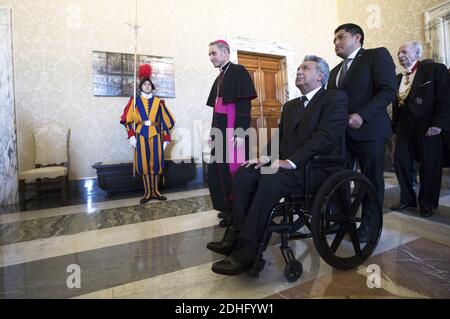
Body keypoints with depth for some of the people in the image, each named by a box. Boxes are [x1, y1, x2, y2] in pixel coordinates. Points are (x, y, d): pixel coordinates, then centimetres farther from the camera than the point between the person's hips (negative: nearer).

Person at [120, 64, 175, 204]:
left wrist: (166, 138, 1)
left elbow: (166, 121, 7)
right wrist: (131, 135, -7)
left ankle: (155, 191, 13)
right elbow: (128, 120, 3)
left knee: (156, 162, 2)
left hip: (156, 135, 1)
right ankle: (148, 192, 10)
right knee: (144, 163, 1)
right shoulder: (135, 101, 6)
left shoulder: (159, 102, 8)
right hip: (141, 135, 0)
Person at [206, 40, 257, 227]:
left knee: (233, 169, -5)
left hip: (233, 131, -8)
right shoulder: (219, 78, 19)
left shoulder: (238, 72, -4)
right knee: (219, 170, 10)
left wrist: (240, 133, -21)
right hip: (221, 131, 8)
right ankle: (227, 208, 24)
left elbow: (244, 105, -14)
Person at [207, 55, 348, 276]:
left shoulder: (335, 98, -1)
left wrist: (291, 162, -24)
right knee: (244, 172, -14)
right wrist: (267, 157, -3)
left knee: (270, 179, -32)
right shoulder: (290, 105, 23)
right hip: (288, 164, 7)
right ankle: (237, 234, -11)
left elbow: (325, 136, -16)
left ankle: (247, 251, -25)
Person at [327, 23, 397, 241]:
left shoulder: (377, 55, 3)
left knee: (372, 180, 5)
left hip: (368, 130, -5)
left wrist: (361, 115, -21)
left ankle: (369, 225, 19)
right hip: (341, 131, 5)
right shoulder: (335, 71, 22)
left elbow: (388, 90, -9)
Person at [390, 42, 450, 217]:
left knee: (429, 165, 1)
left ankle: (427, 203, 15)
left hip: (428, 126, -5)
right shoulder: (398, 78, 18)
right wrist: (395, 127, 9)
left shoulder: (436, 69, 1)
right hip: (404, 127, 5)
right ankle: (407, 199, 14)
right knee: (401, 161, 0)